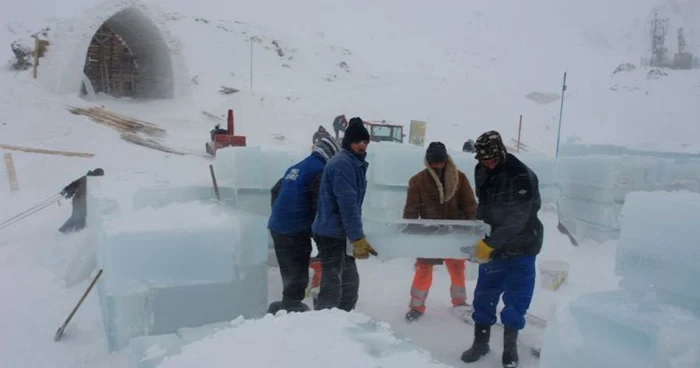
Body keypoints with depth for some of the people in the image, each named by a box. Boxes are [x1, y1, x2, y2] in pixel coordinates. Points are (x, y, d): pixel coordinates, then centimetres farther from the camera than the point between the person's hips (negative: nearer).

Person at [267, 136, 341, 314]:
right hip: (296, 231, -9)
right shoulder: (319, 171, -10)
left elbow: (276, 191, 24)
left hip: (278, 227, 9)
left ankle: (288, 306, 31)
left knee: (289, 271, 20)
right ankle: (290, 308, 5)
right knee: (297, 274, 1)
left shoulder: (297, 167, 16)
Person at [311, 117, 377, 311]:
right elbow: (347, 204, -23)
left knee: (350, 281, 18)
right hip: (332, 234, -10)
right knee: (332, 287, -8)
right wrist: (358, 238, -24)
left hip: (340, 233, 10)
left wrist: (356, 236, 17)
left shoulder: (355, 163, 16)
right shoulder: (342, 164, -16)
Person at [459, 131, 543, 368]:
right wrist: (480, 239, 4)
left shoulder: (522, 177, -22)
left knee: (515, 299, 3)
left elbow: (516, 220, -28)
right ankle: (480, 342, 25)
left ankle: (510, 348, 24)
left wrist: (487, 244, -32)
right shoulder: (482, 173, -1)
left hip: (521, 248, -5)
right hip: (492, 246, 5)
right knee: (484, 296, 8)